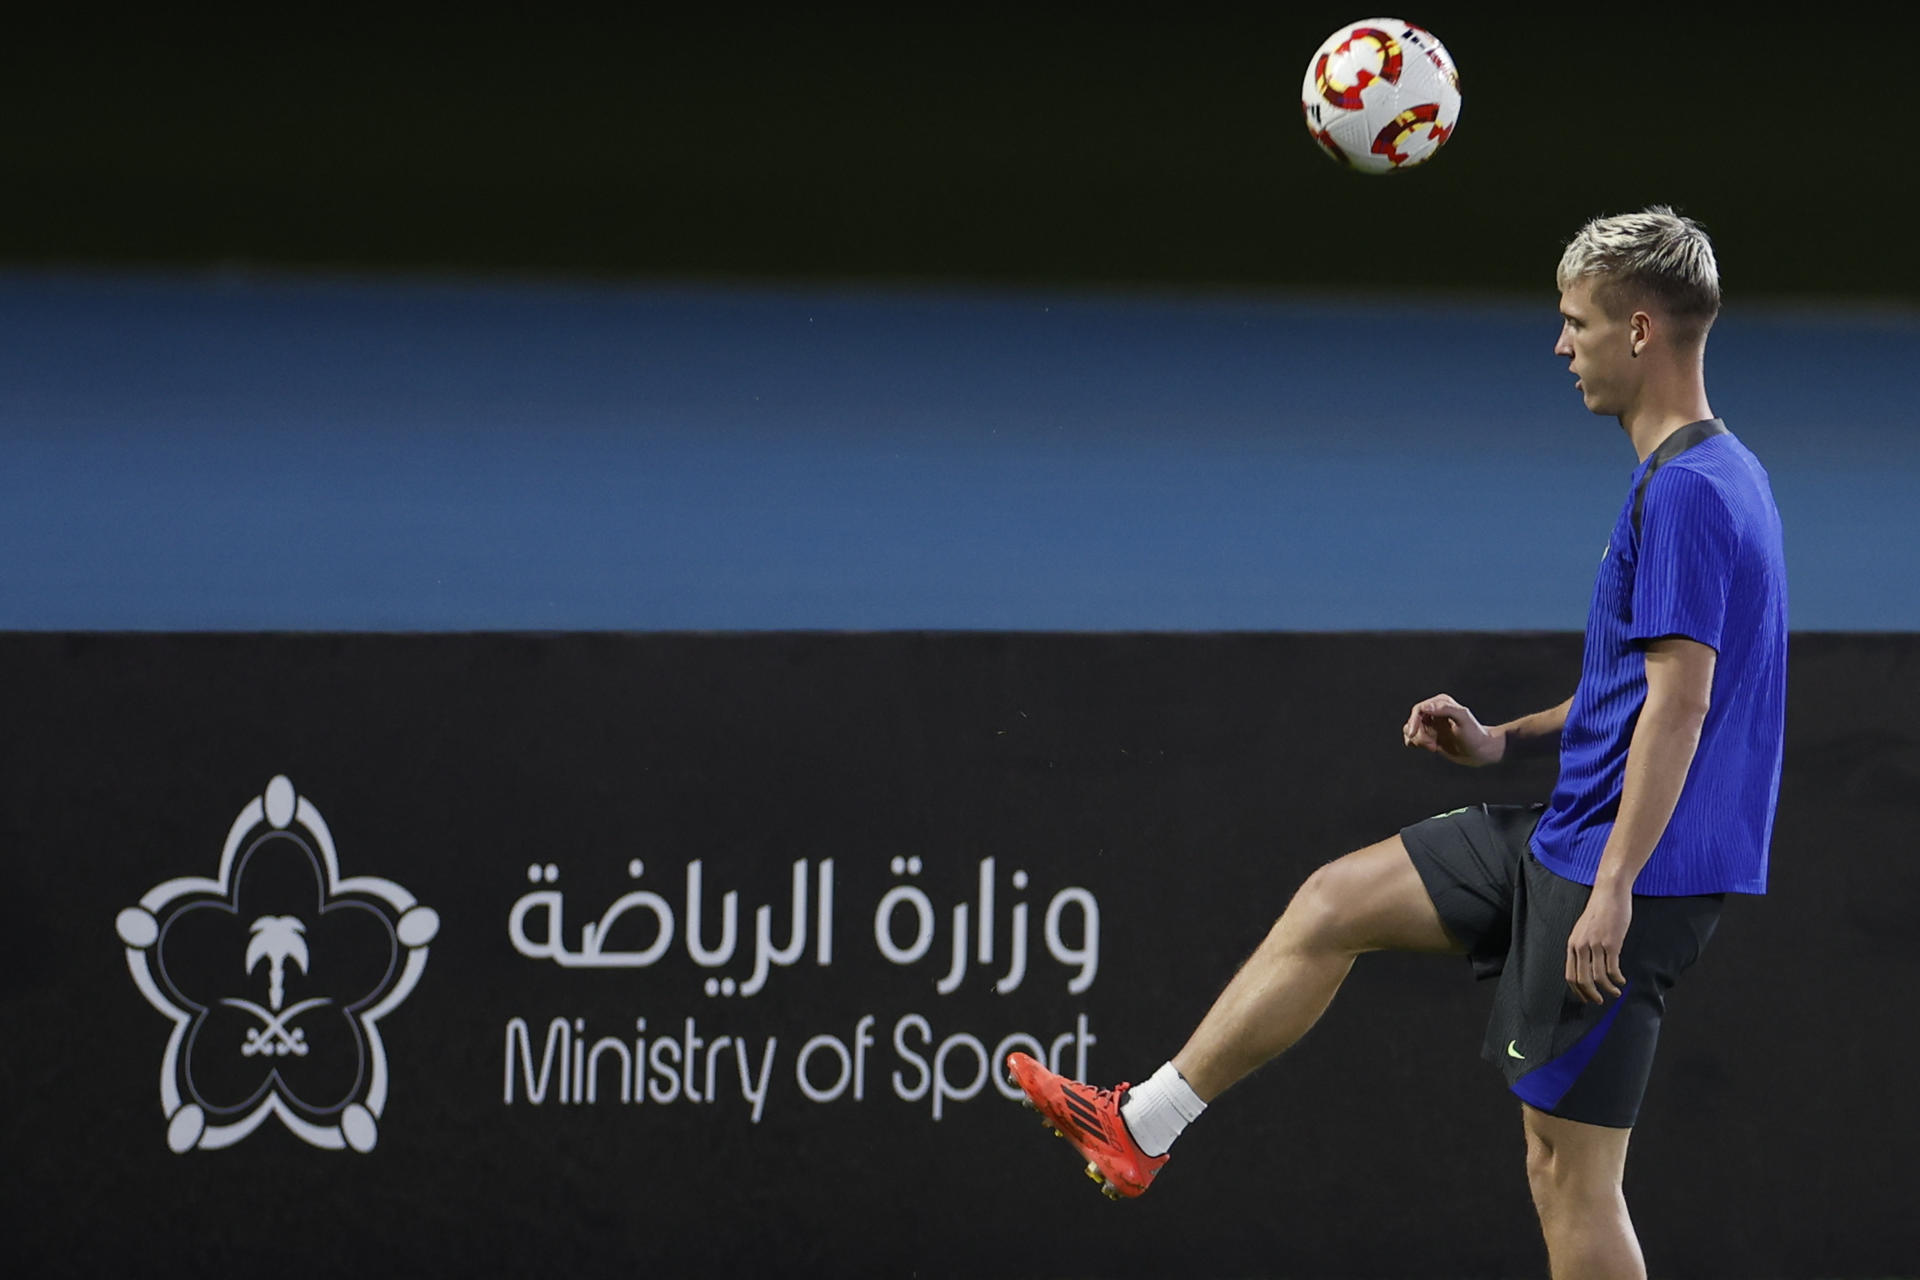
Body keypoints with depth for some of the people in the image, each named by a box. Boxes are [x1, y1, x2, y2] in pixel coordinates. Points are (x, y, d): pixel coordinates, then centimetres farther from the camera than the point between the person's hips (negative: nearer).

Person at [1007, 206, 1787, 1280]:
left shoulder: (1687, 491, -19)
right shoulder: (1717, 474, 13)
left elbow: (1678, 703, -24)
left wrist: (1614, 889, -25)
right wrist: (1504, 741, 14)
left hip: (1621, 866, -10)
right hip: (1565, 832, 10)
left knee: (1569, 1172, -7)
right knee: (1333, 905, 17)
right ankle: (1140, 1128, 25)